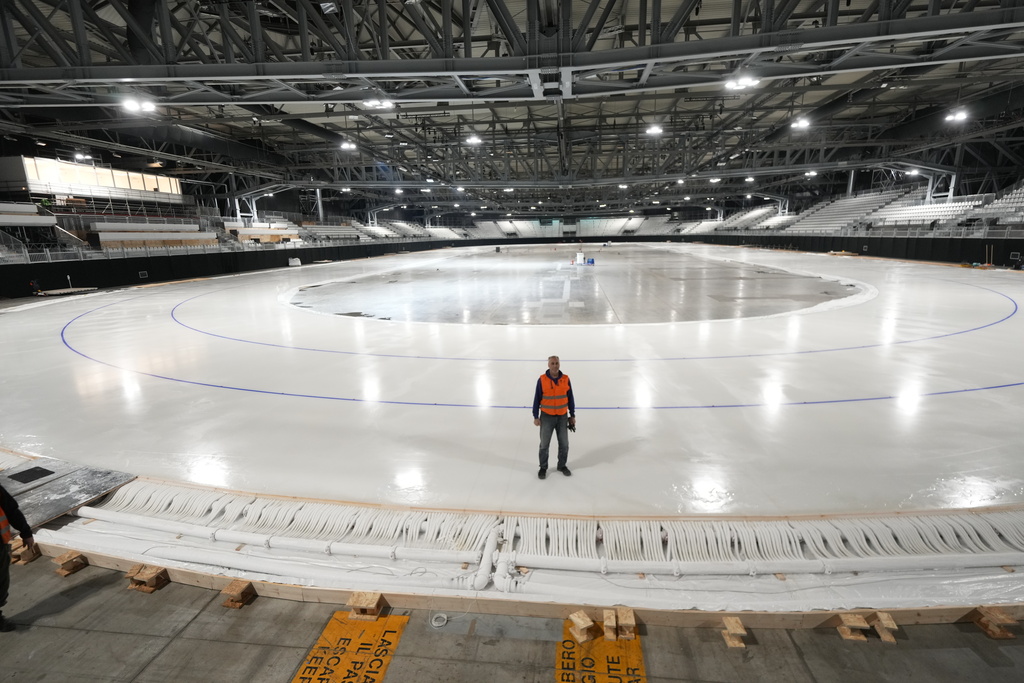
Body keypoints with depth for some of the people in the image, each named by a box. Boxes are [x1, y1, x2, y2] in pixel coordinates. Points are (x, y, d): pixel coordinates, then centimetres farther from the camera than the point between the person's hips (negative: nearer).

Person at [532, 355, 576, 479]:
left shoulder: (566, 379, -4)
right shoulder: (542, 380, -11)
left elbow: (570, 398, 5)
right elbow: (537, 399, -5)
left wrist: (572, 415, 7)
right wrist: (536, 417, -4)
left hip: (562, 416, 2)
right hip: (547, 416, -2)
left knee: (564, 443, 12)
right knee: (544, 444, 7)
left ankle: (562, 465, 32)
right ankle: (543, 467, 25)